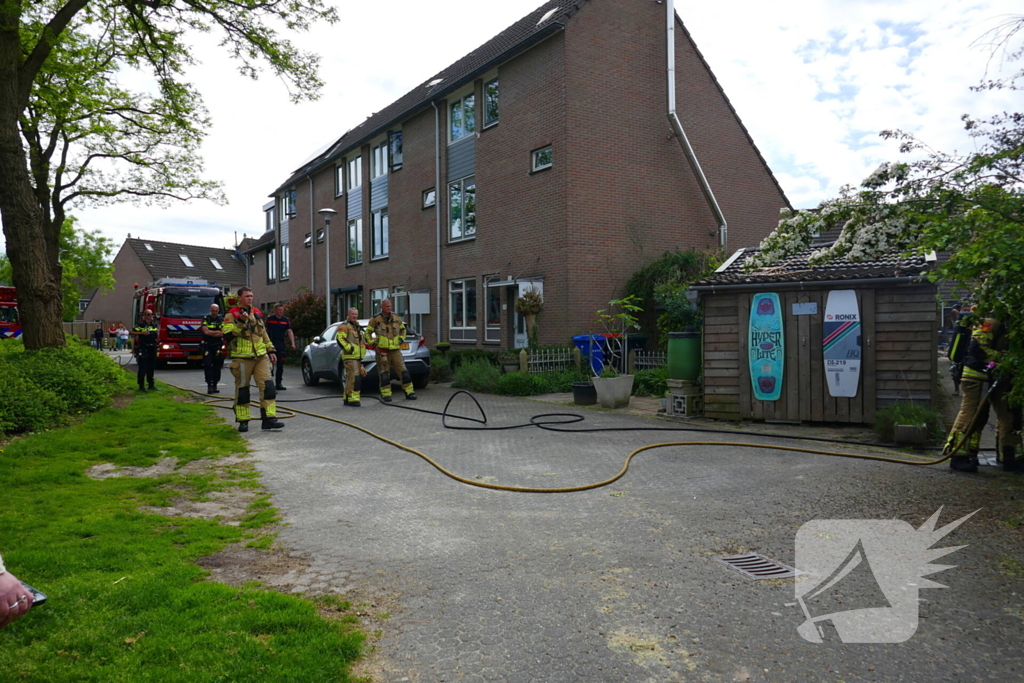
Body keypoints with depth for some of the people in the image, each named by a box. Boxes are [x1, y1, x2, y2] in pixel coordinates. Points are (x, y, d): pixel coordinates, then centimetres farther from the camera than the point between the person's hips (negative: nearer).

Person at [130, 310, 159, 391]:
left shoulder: (154, 325, 14)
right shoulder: (140, 325, -5)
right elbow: (132, 332, -11)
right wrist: (142, 333, -19)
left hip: (152, 349, 6)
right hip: (143, 350, -6)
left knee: (151, 368, 11)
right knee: (142, 369, -3)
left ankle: (151, 385, 17)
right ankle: (141, 386, 4)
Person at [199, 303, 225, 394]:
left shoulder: (222, 320, 6)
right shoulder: (205, 319, 3)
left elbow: (222, 334, -5)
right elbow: (206, 331, -10)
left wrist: (210, 333, -7)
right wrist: (218, 332, -5)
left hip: (218, 346, 2)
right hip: (207, 346, -2)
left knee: (217, 366, 3)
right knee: (207, 365, -8)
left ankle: (215, 385, 10)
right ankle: (209, 385, -9)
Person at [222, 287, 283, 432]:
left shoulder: (258, 313, 14)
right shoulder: (231, 315, -4)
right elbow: (228, 336, -17)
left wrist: (271, 350, 17)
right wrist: (241, 322, -25)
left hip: (261, 357, 4)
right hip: (242, 359, -4)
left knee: (268, 386, -6)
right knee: (242, 390, 4)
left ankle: (269, 419, -5)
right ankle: (243, 421, 16)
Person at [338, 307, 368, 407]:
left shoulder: (357, 326, 22)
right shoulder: (345, 325, -7)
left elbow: (362, 338, 38)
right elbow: (340, 338, -19)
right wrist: (348, 348, -22)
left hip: (358, 357, 9)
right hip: (350, 357, -9)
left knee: (350, 378, 13)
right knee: (354, 377, -16)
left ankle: (347, 399, 19)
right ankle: (353, 399, -16)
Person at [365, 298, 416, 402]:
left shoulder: (396, 319, 8)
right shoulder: (375, 319, -2)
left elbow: (403, 329, 24)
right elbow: (368, 332, 6)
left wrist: (401, 339, 10)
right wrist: (372, 342, -5)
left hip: (395, 350, 3)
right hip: (382, 351, -3)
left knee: (403, 371, -1)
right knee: (384, 374, -1)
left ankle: (409, 392, 6)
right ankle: (386, 395, 7)